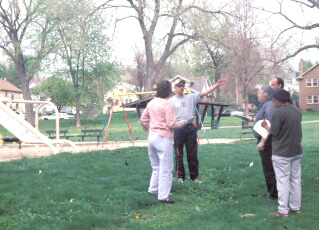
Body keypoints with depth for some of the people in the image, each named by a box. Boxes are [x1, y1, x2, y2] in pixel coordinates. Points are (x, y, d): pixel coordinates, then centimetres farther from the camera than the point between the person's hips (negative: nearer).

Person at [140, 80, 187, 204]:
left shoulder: (151, 103, 8)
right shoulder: (167, 104, -15)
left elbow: (143, 119, 14)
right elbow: (171, 124, -16)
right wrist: (183, 123, 0)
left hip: (152, 137, 8)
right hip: (163, 138, -8)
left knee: (156, 167, 23)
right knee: (166, 169, 0)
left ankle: (153, 189, 32)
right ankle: (163, 196, 2)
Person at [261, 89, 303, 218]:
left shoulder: (279, 112, -18)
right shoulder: (297, 111, 7)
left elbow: (274, 132, -16)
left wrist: (266, 126, 3)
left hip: (282, 154, -7)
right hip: (297, 151, 7)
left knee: (283, 181, 0)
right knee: (296, 180, 14)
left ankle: (283, 211, 4)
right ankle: (296, 207, 22)